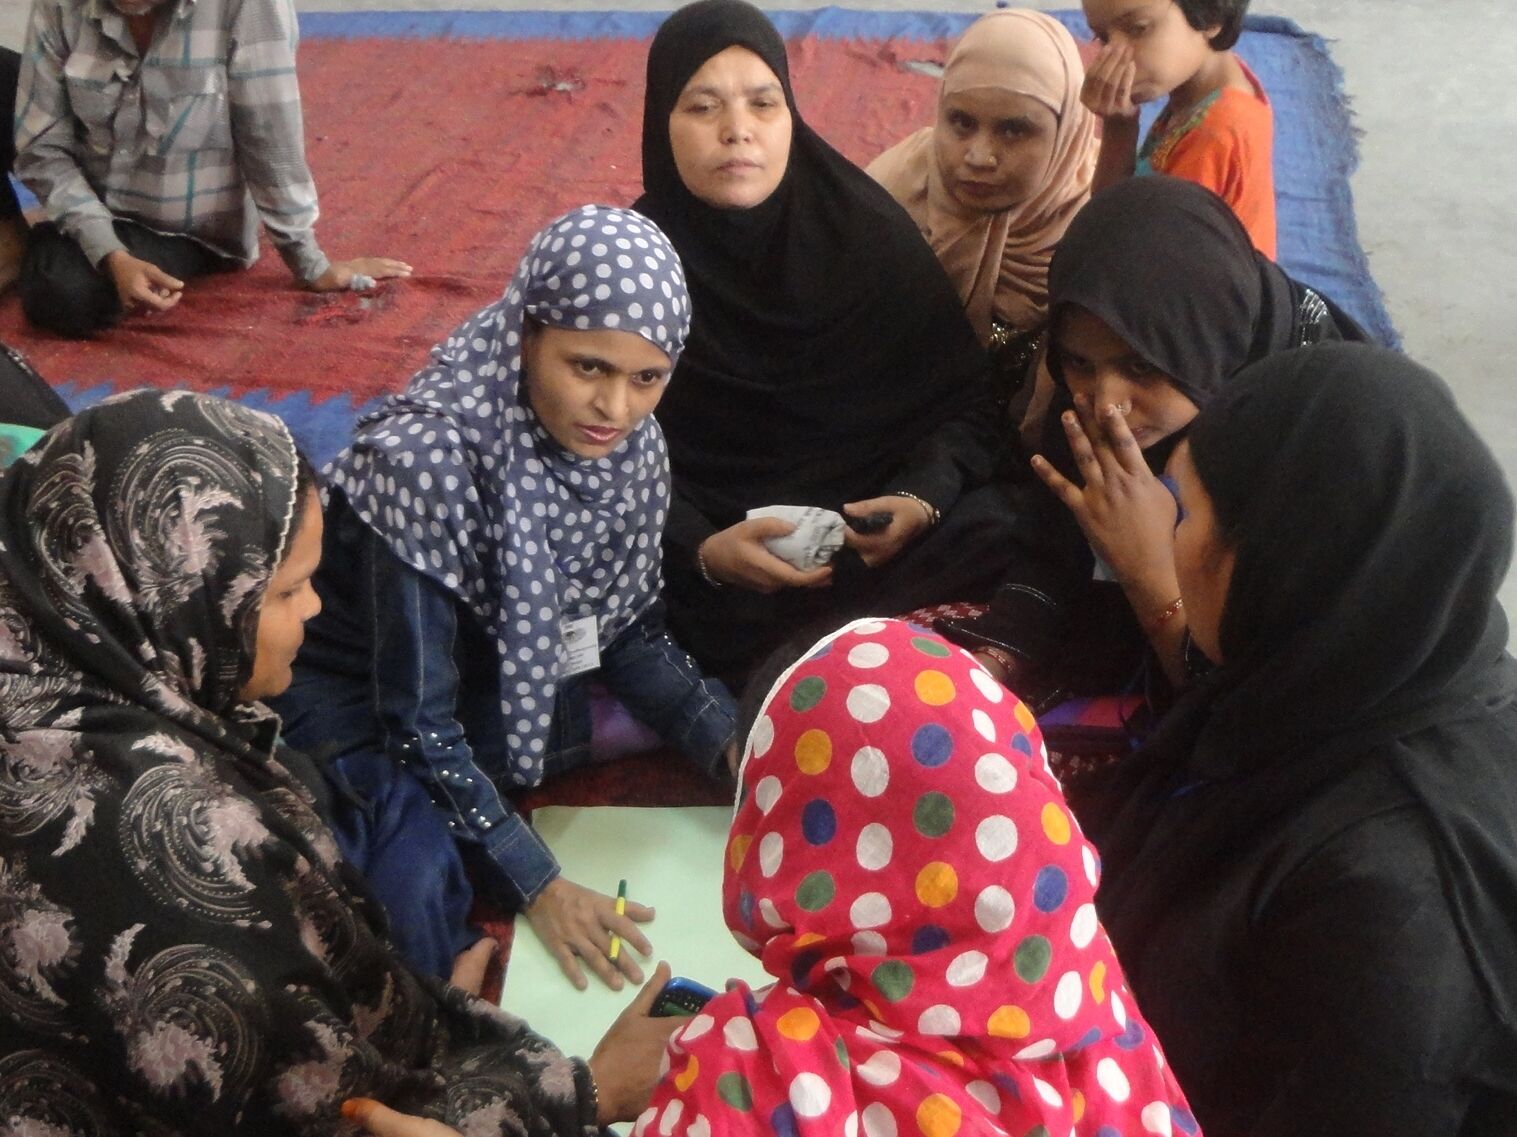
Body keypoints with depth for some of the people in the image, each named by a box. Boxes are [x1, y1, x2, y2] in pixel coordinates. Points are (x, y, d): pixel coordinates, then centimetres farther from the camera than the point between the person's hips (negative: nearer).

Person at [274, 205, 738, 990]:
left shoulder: (627, 443, -11)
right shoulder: (427, 461, -31)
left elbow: (631, 635, 1)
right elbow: (416, 717, -27)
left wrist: (736, 749, -13)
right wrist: (537, 885, -27)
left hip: (513, 683, 7)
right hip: (361, 708, -7)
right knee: (420, 884, -34)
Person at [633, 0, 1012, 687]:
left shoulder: (867, 229, 1)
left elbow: (966, 400, 2)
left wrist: (921, 500, -18)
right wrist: (704, 551, -24)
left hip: (886, 545, 2)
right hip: (722, 576, -1)